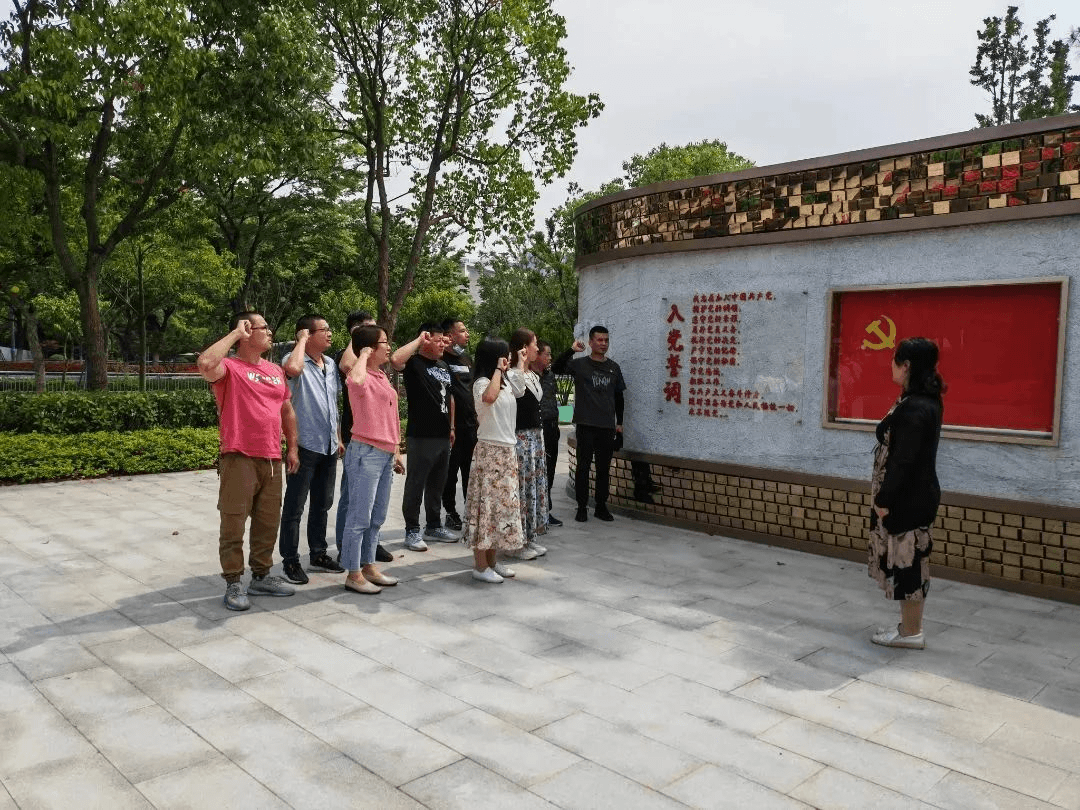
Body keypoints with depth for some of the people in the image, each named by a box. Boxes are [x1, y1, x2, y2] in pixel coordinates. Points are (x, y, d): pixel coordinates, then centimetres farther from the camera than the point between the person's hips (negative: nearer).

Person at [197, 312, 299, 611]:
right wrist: (234, 334, -16)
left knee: (268, 523, 14)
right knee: (234, 524, -1)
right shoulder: (229, 367, -5)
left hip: (272, 460, 7)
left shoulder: (276, 371, 16)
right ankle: (233, 583, 9)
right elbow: (205, 364, -28)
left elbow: (287, 410, 22)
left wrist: (292, 448, 15)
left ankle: (262, 576, 26)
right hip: (239, 459, -7)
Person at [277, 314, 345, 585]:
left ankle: (318, 552, 29)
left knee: (322, 503, 16)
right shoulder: (297, 360, -11)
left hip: (329, 447, 7)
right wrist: (302, 339, -21)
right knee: (294, 506, 2)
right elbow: (292, 368, -38)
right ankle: (290, 560, 10)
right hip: (304, 445, -7)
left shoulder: (331, 364, 12)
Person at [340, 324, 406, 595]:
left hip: (386, 454, 9)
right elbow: (356, 380, -39)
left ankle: (368, 566, 25)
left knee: (377, 517, 15)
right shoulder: (361, 375, -11)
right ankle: (353, 574, 6)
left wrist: (396, 451, 23)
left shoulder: (382, 377, 17)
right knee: (360, 517, -2)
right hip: (366, 453, -9)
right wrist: (364, 355, -20)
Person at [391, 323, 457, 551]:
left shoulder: (443, 366, 15)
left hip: (443, 436, 8)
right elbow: (395, 359, -32)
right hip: (421, 436, -8)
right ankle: (412, 531, 10)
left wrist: (451, 427, 20)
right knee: (416, 485, 1)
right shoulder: (414, 363, -9)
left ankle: (434, 526, 29)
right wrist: (418, 340, -21)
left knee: (437, 484, 17)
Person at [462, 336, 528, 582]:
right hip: (490, 450, -9)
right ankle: (480, 566, 2)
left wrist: (520, 362, 30)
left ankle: (492, 560, 22)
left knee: (503, 504, 12)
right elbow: (489, 397, -38)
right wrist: (498, 370, -26)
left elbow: (519, 390, 33)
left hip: (507, 451, 9)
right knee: (487, 504, -5)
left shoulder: (506, 381, 12)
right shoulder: (482, 382, -14)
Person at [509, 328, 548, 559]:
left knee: (536, 485, 13)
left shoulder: (533, 375, 15)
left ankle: (529, 537, 22)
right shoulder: (512, 375, -13)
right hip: (520, 438, -10)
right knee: (520, 488, -5)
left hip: (536, 437, 10)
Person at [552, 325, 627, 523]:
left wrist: (619, 422, 14)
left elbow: (618, 396, 18)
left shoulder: (614, 367, 12)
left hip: (607, 426, 3)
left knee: (604, 468, 8)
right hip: (586, 424, -3)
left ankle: (601, 507, 18)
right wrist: (571, 350, -25)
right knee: (583, 466, 0)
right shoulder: (580, 364, 1)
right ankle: (582, 507, 8)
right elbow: (556, 368, -15)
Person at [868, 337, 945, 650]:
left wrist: (885, 500, -17)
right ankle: (910, 627, 26)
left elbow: (903, 460, -23)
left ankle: (911, 632, 12)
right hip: (915, 494, 10)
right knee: (909, 562, 16)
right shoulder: (926, 401, 9)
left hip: (907, 497, -10)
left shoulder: (913, 407, -23)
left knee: (906, 562, 1)